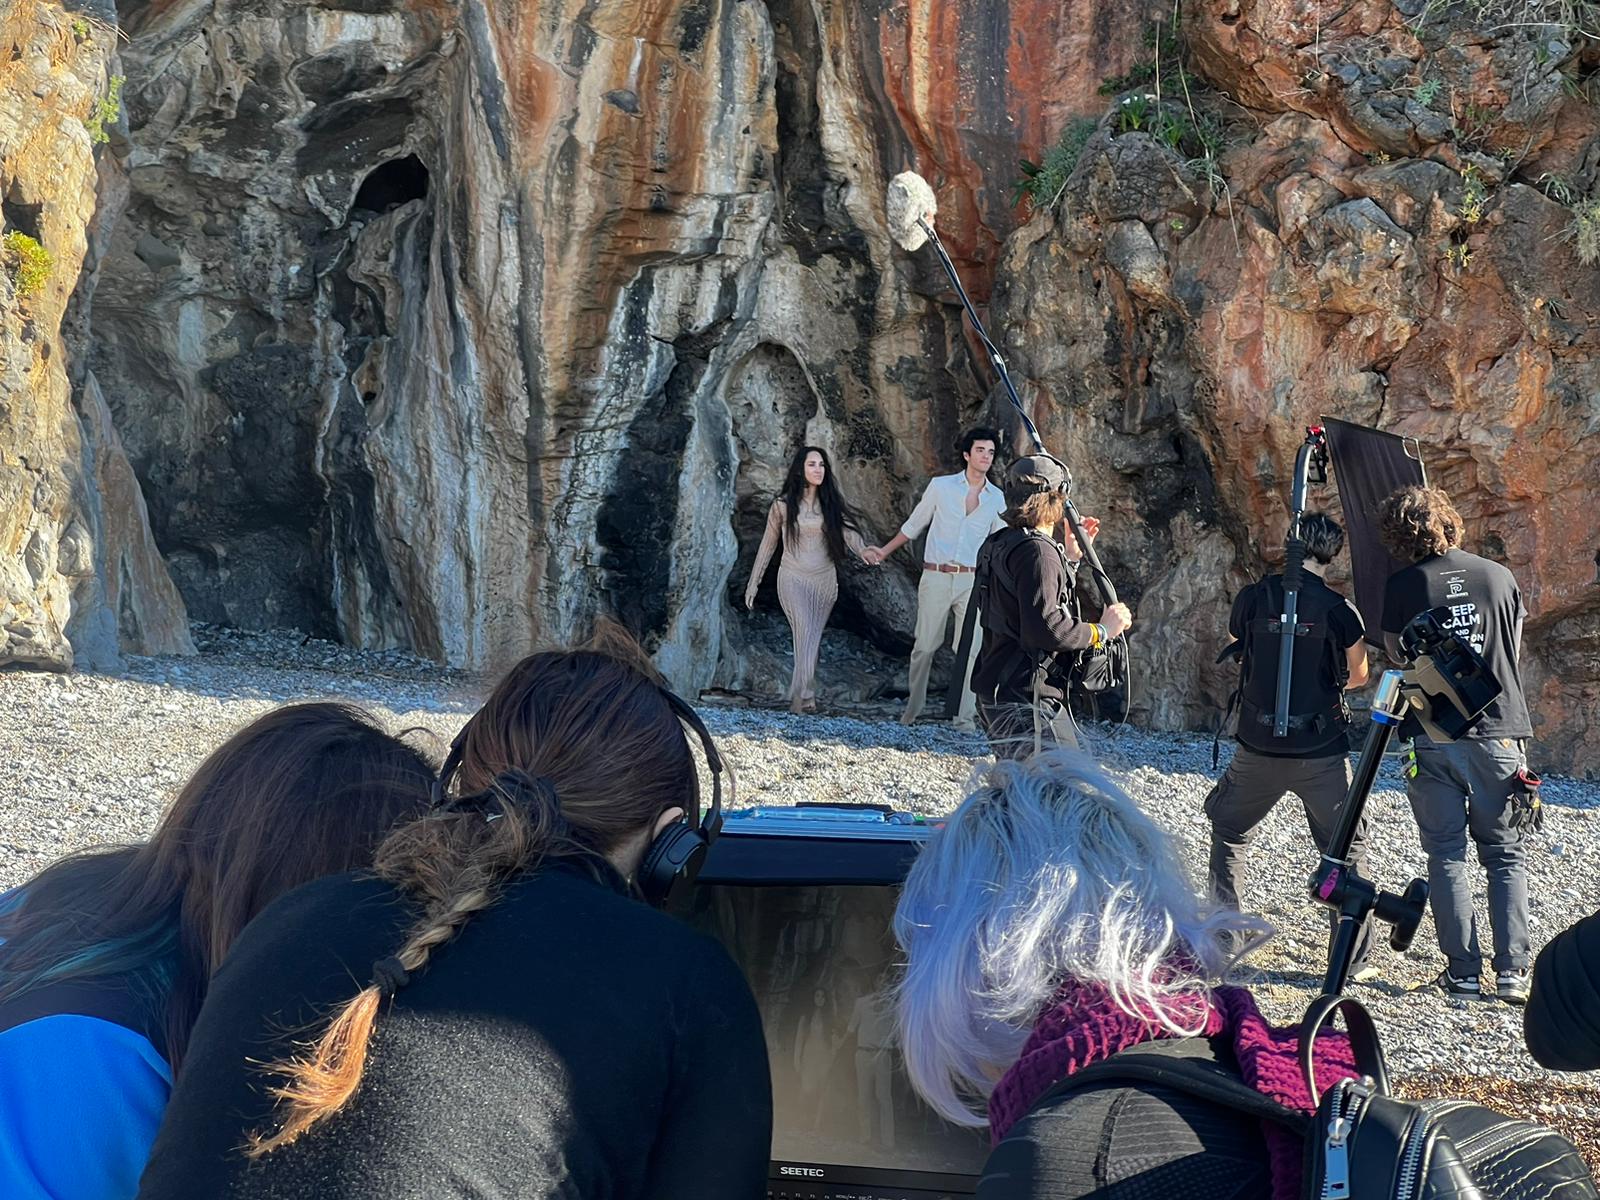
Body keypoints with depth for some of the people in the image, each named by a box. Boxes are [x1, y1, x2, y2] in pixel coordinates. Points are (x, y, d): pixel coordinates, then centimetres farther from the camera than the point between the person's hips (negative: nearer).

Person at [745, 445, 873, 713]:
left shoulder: (830, 504, 5)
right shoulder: (783, 504, 0)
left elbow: (847, 530, -12)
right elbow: (768, 545, 7)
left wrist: (863, 550, -34)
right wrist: (753, 583, 9)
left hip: (825, 580, 3)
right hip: (794, 579, -3)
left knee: (812, 639, 4)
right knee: (805, 632, -19)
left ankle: (798, 696, 11)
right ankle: (805, 696, -25)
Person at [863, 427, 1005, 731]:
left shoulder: (996, 498, 7)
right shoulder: (941, 486, 1)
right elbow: (914, 524, 13)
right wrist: (885, 551, 14)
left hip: (972, 580, 1)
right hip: (936, 578, -1)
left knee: (969, 649, -6)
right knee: (924, 646, 2)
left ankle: (965, 717, -3)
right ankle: (912, 709, 16)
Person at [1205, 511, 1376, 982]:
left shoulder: (1253, 598, -4)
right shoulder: (1339, 610, -8)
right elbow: (1359, 676, 7)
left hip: (1258, 746, 2)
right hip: (1321, 750, -2)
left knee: (1229, 833, 23)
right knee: (1346, 851, 10)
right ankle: (1354, 959, 8)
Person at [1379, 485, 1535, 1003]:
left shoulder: (1401, 586, -5)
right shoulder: (1498, 576, 2)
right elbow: (1513, 647, 15)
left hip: (1434, 738, -1)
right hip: (1499, 733, 1)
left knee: (1447, 854, 7)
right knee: (1505, 854, 9)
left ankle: (1463, 970, 4)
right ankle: (1513, 971, 0)